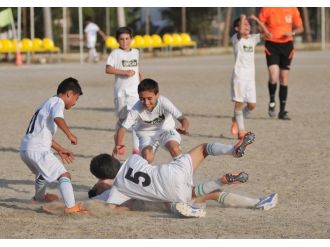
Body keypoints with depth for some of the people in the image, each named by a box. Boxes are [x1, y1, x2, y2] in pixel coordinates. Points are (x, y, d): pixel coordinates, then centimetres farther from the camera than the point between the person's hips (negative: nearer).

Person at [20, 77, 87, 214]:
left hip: (25, 149, 10)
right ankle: (71, 207, -29)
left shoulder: (48, 103, 25)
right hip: (38, 150, -10)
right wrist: (70, 134, -28)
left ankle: (39, 197, 62)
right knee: (64, 175, -15)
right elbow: (58, 118, -29)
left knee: (43, 172, 37)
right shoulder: (58, 102, -5)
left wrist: (59, 149, 33)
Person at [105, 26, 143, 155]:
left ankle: (136, 148, -9)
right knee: (122, 119, 6)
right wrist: (125, 72, -18)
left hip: (135, 91, 3)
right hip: (121, 91, -2)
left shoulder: (135, 52, 11)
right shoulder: (115, 53, -3)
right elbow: (108, 69, -13)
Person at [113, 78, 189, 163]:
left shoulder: (164, 102, -31)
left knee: (174, 148, -30)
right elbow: (122, 128, -26)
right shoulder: (136, 109, -28)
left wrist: (184, 128, -58)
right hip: (146, 134, 0)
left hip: (165, 129, 0)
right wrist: (118, 145, -45)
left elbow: (182, 119, -34)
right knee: (147, 158, -24)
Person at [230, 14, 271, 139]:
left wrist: (256, 20, -3)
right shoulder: (236, 38, -4)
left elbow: (266, 32, 0)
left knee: (251, 104, 4)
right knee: (239, 103, -3)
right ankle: (241, 129, 2)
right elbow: (241, 32, -27)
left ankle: (236, 120, 26)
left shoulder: (253, 39, 11)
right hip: (239, 74, -5)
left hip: (250, 75, 5)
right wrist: (242, 19, -16)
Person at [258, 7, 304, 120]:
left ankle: (282, 111, 14)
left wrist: (292, 33, -11)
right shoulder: (267, 9, -5)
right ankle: (272, 101, 10)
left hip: (287, 45, 3)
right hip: (271, 45, -2)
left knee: (284, 79, 6)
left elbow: (300, 28, 10)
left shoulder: (292, 9, 2)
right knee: (273, 77, -18)